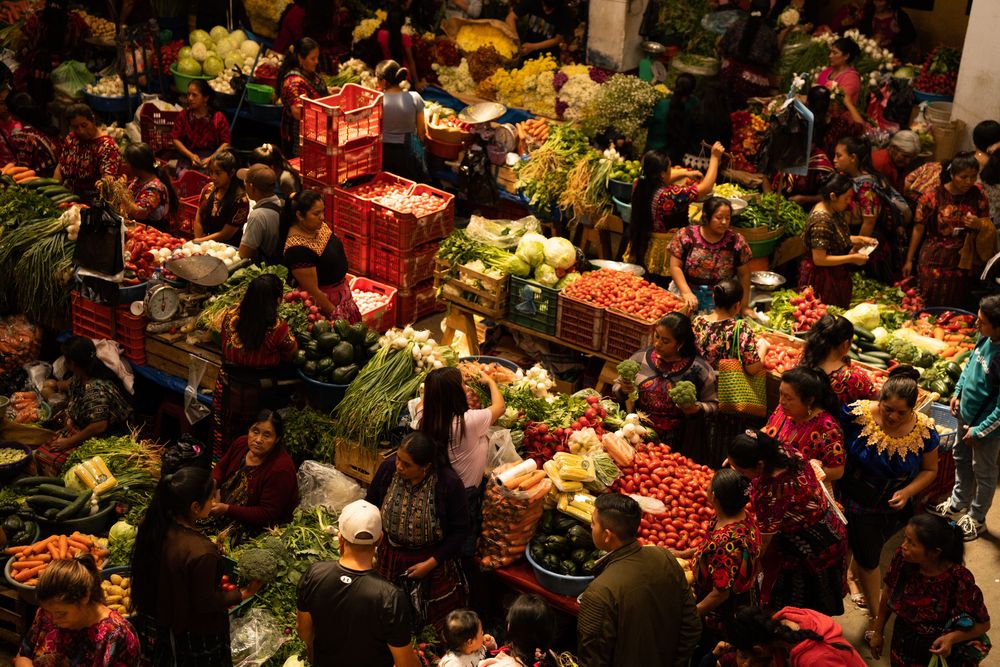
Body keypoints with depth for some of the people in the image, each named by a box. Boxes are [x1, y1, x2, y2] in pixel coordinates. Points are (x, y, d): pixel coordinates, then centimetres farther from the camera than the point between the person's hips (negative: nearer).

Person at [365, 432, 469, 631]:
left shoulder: (449, 483, -24)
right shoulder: (388, 468, -16)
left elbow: (460, 530, -13)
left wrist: (431, 563, -16)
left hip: (433, 560, -2)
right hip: (390, 558, 3)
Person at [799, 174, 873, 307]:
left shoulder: (835, 211, 1)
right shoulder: (821, 220, -27)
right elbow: (819, 259, -27)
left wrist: (859, 239, 4)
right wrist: (852, 258, -22)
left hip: (835, 276, 9)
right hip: (822, 279, -9)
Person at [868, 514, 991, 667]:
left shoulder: (959, 581, -32)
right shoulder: (902, 558, -22)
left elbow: (983, 624, -17)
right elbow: (888, 592, -2)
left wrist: (952, 637, -34)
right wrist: (878, 631, 7)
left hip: (939, 653, -3)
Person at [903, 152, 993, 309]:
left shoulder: (978, 197, -2)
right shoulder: (933, 197, -12)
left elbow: (989, 229, 9)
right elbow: (918, 229, -3)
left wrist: (979, 225, -15)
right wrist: (909, 260, 0)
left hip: (963, 265, 3)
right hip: (934, 264, -3)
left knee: (956, 308, 12)